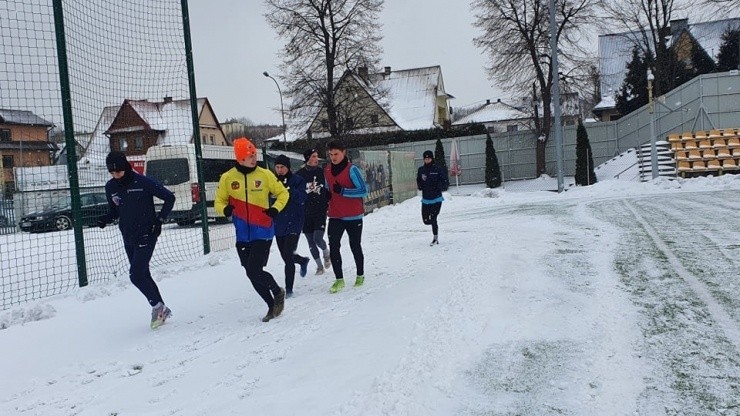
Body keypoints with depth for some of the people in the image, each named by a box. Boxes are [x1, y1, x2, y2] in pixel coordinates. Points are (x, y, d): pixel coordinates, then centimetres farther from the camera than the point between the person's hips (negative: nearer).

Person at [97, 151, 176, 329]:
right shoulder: (110, 187, 3)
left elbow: (169, 198, -6)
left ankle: (157, 306, 6)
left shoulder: (143, 182, -14)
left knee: (136, 275, -14)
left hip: (146, 236, -6)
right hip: (128, 239, 7)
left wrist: (160, 220, -12)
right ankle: (161, 309, 25)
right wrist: (105, 219, -5)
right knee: (143, 275, 12)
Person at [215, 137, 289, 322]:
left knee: (254, 271, -13)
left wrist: (276, 208, -11)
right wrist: (225, 209, -17)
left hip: (263, 232, -3)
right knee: (253, 275, 8)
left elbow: (282, 193, 7)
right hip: (243, 235, 3)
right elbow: (218, 202, 6)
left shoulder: (265, 175, -4)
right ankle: (272, 306, 26)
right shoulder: (227, 178, -1)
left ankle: (278, 291, 16)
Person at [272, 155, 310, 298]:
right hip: (278, 224, 5)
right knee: (285, 256, 14)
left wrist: (288, 189, -27)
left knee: (288, 256, -12)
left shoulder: (297, 180, -4)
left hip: (293, 223, -5)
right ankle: (303, 261, 46)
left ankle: (289, 288, -3)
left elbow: (302, 199, -17)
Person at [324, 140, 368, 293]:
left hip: (353, 216, -4)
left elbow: (364, 190, -16)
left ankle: (360, 276, 29)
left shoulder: (351, 169, -12)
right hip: (335, 216, 4)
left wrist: (342, 191, -24)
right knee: (333, 246, -8)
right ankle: (339, 279, 2)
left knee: (355, 246, 10)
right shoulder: (327, 170, 6)